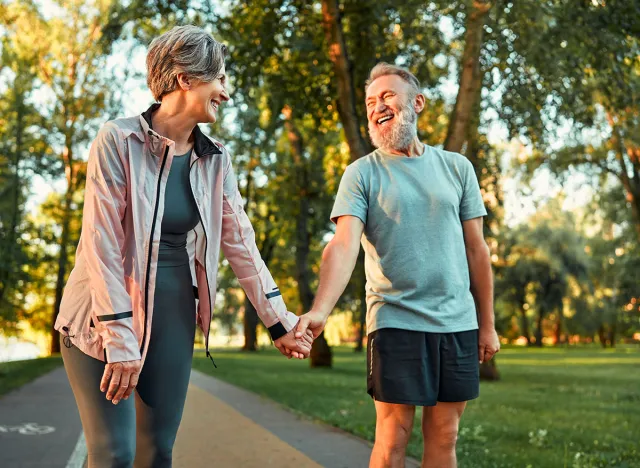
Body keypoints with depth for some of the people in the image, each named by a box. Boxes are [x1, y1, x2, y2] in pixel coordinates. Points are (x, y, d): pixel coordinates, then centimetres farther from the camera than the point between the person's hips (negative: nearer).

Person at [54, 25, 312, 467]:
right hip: (105, 317, -5)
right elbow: (102, 243, -17)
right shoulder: (118, 140, -13)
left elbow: (241, 242, 5)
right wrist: (120, 339, -20)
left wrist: (280, 319, 3)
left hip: (173, 317, 5)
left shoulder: (216, 158, 3)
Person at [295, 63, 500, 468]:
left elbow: (476, 250, 11)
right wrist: (320, 311, -31)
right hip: (396, 323, -3)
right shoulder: (362, 173, -1)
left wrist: (487, 324, 10)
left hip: (458, 324, 3)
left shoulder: (457, 167, 8)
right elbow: (344, 246, -14)